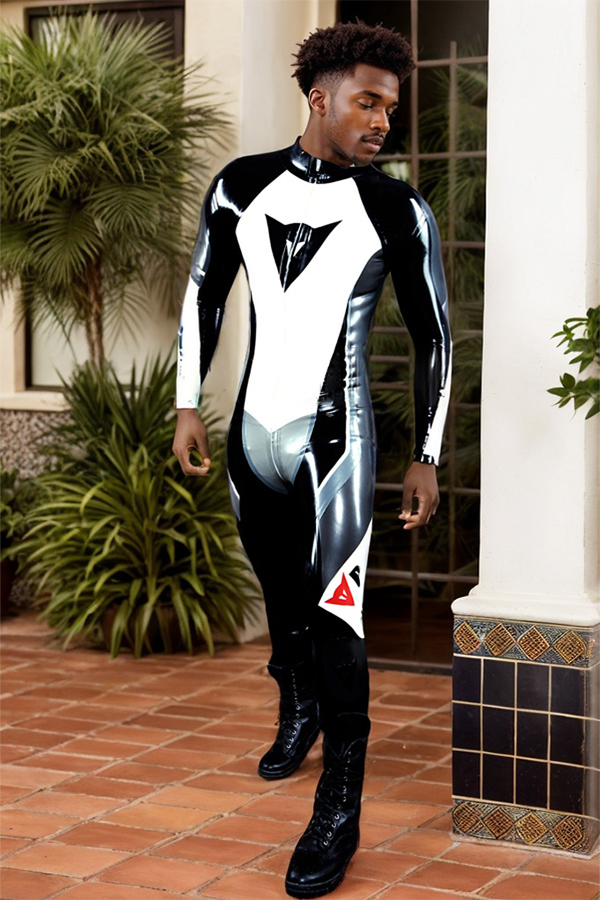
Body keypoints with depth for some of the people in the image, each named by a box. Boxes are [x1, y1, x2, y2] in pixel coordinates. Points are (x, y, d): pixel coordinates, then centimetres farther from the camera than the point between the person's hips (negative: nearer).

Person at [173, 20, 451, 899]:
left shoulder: (397, 209, -6)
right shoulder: (241, 186, 2)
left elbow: (433, 335, 0)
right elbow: (204, 292, 13)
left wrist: (427, 456, -1)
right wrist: (188, 405, 8)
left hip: (337, 439, -4)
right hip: (255, 432, 4)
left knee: (333, 612, -9)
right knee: (280, 593, 19)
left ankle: (340, 810, -2)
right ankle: (299, 713, 47)